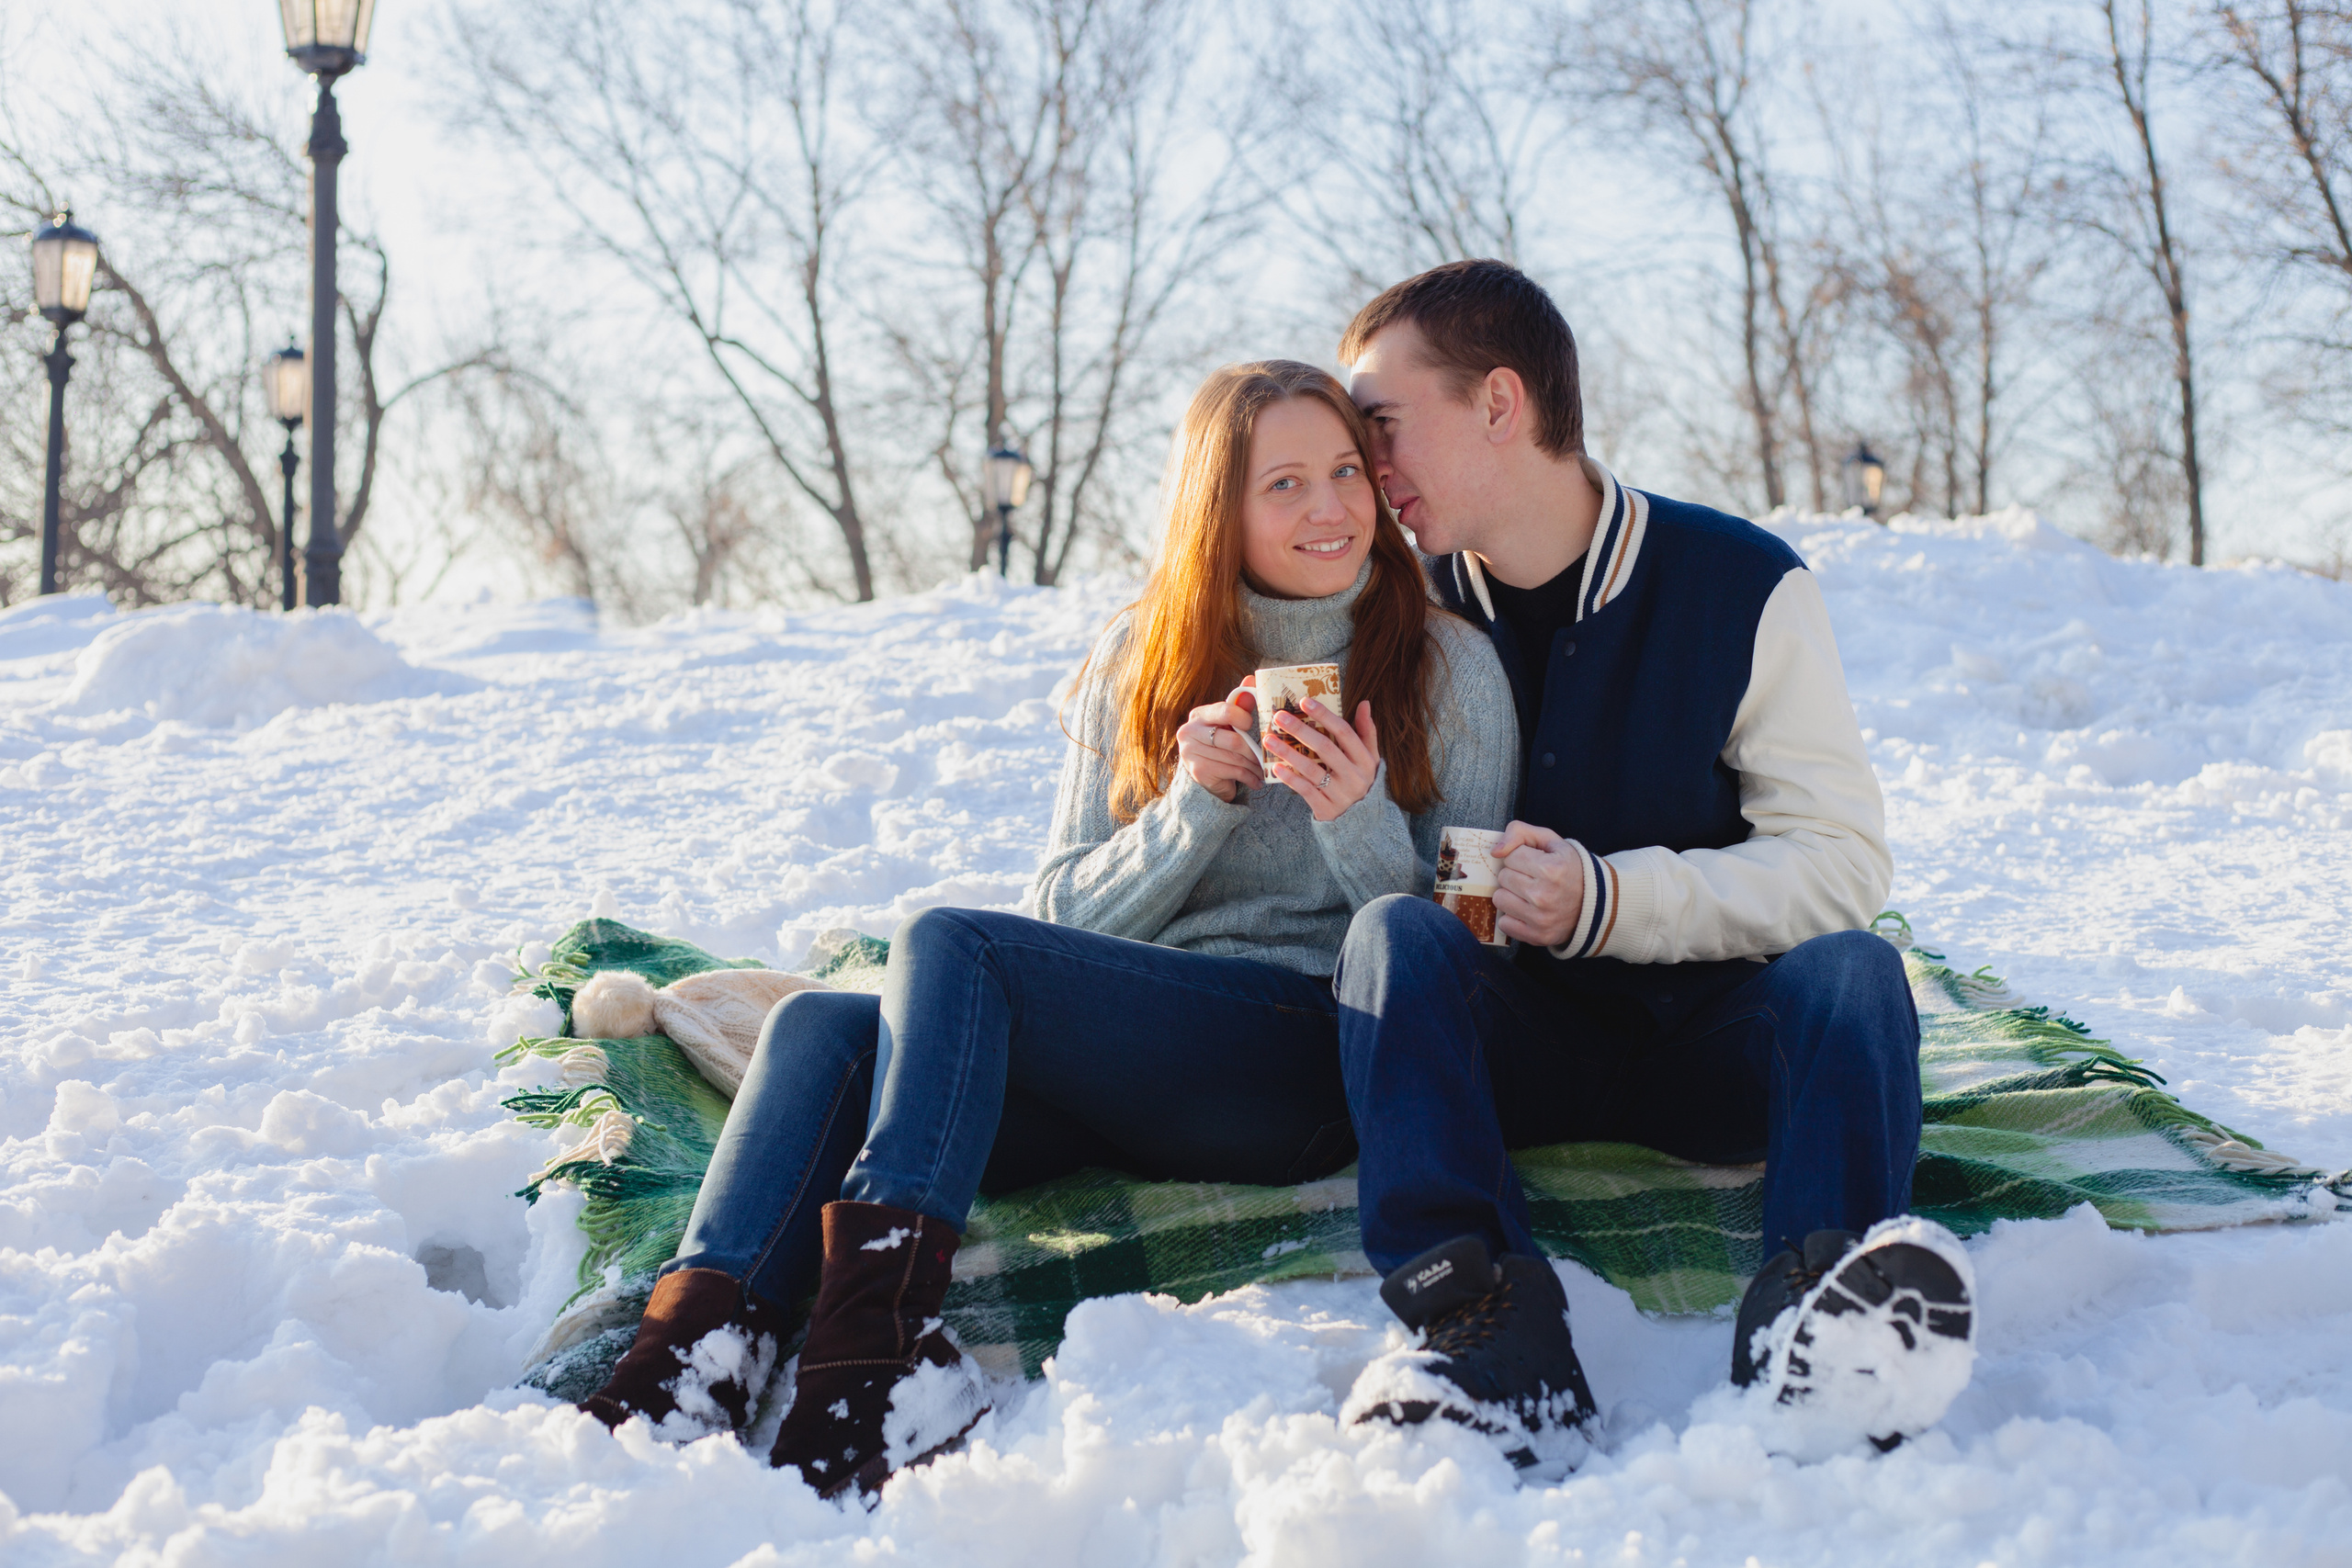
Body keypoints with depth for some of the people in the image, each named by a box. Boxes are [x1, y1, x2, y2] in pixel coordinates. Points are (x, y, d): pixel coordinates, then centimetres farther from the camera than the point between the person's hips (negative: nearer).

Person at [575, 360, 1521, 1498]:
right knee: (822, 1024, -21)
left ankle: (874, 1337, -41)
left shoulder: (1448, 665, 5)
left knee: (950, 944, -27)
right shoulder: (1138, 659, 14)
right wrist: (1196, 807, -8)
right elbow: (1065, 921, 9)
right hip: (1115, 1063, 5)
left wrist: (1363, 826, -16)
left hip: (1314, 1071, -5)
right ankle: (698, 1352, -43)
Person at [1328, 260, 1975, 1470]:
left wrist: (1612, 897, -20)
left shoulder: (1744, 586, -4)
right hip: (1513, 1040, 1)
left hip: (1715, 1034, -1)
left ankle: (1815, 1325, -55)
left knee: (1850, 966, -30)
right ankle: (1487, 1329, -49)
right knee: (1391, 931, -28)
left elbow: (1842, 863, -8)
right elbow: (1404, 875, 8)